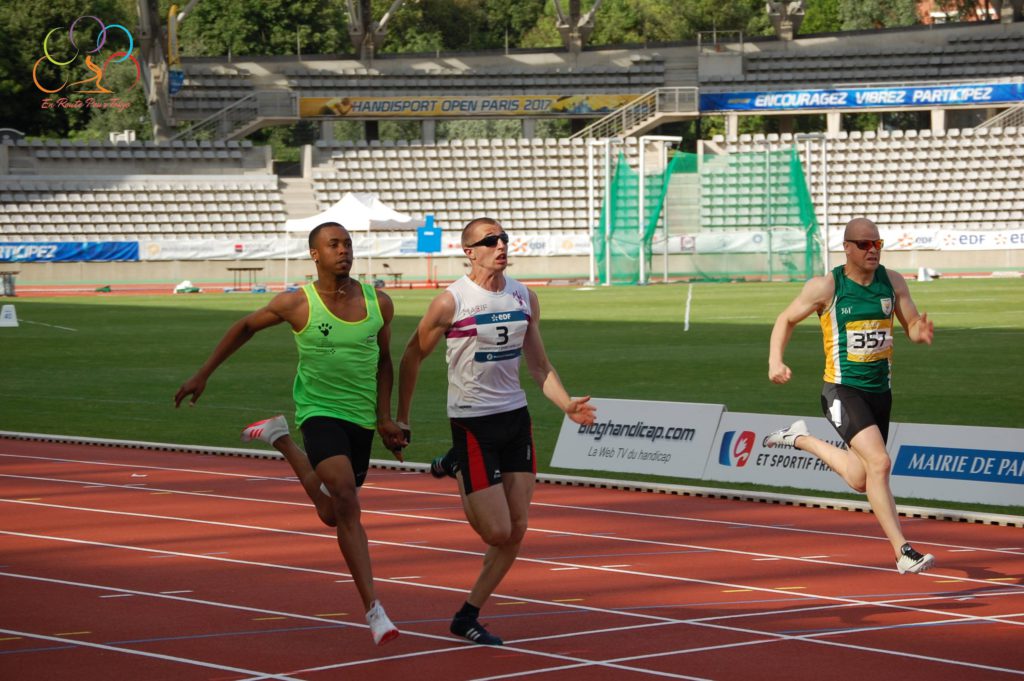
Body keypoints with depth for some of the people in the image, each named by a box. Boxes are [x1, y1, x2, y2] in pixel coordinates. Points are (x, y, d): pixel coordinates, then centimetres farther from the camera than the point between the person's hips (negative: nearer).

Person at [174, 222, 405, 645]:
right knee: (346, 502, -24)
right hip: (319, 410, -5)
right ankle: (372, 609, -22)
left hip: (362, 418, 5)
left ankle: (280, 440, 41)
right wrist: (203, 375, 10)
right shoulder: (296, 304, -9)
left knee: (332, 516, 18)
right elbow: (245, 327, 7)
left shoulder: (379, 304, -1)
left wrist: (384, 417, 4)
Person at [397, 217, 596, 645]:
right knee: (497, 532, -8)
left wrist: (567, 405, -5)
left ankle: (467, 617, 15)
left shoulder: (524, 298, 6)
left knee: (516, 530, 1)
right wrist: (400, 418, 4)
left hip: (516, 417, 6)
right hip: (471, 422, -6)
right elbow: (413, 356, 1)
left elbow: (539, 365, 11)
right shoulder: (451, 302, -11)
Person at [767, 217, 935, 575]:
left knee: (859, 480, 16)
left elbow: (912, 325, 7)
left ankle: (802, 439, 42)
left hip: (880, 391, 6)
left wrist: (921, 331, -18)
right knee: (880, 463, -24)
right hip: (843, 390, -6)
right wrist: (775, 361, -11)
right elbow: (786, 319, 3)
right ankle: (903, 552, -18)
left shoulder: (893, 282, 2)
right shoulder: (826, 287, -9)